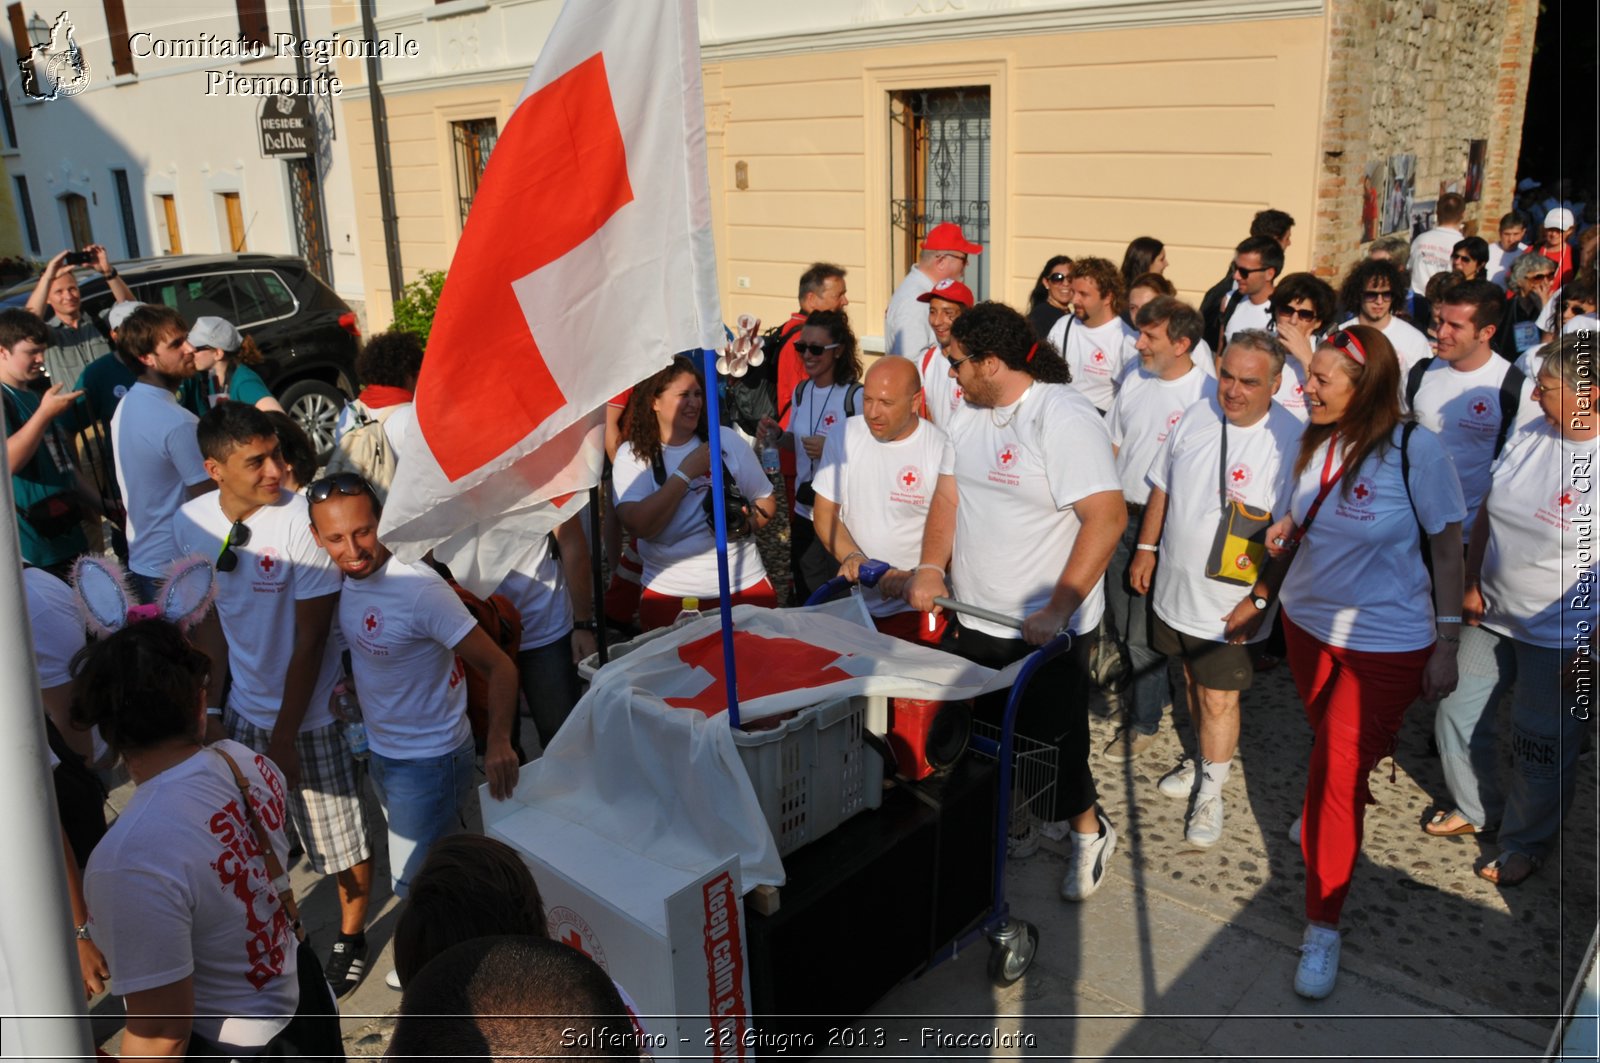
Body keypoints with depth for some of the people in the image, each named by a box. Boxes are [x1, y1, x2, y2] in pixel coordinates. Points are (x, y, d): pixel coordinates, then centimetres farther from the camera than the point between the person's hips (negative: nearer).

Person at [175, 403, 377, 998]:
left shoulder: (300, 521, -23)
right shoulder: (192, 523, -7)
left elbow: (310, 639, -18)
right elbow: (210, 617, 7)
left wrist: (285, 735, -13)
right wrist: (212, 704, 7)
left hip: (314, 713, -5)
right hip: (245, 708, 5)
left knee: (343, 840, 8)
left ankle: (350, 938, 34)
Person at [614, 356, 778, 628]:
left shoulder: (726, 439, 2)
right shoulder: (632, 453, -5)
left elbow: (767, 502, 9)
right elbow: (639, 525, -18)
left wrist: (749, 522, -12)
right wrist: (686, 472, -17)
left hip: (746, 584, 2)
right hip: (670, 595, -2)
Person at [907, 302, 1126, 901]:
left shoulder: (1064, 418, -19)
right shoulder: (968, 413, 6)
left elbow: (1107, 516, -26)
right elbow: (949, 495, 9)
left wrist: (1057, 611, -29)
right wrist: (931, 568, -7)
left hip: (1046, 628, -7)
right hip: (975, 620, 7)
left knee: (1051, 740, 7)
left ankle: (1088, 830, 33)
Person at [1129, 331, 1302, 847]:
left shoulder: (1290, 440, -18)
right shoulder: (1197, 415, -1)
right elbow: (1163, 487, 11)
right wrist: (1146, 548, 13)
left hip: (1231, 601, -5)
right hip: (1175, 585, 5)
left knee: (1218, 697, 3)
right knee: (1193, 679, 22)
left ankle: (1209, 794, 24)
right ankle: (1207, 757, 46)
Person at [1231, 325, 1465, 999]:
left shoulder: (1415, 450, -19)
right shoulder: (1312, 444, -5)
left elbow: (1448, 549, -11)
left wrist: (1446, 646, -9)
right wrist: (1260, 597, 14)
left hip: (1387, 644, -5)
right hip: (1308, 625, 5)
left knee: (1336, 770, -3)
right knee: (1333, 745, 23)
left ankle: (1322, 929, 14)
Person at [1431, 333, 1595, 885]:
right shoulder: (1531, 437, -4)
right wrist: (1471, 585, 2)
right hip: (1491, 614, 6)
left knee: (1542, 748, 12)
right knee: (1457, 715, 17)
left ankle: (1528, 843, 36)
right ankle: (1475, 808, 43)